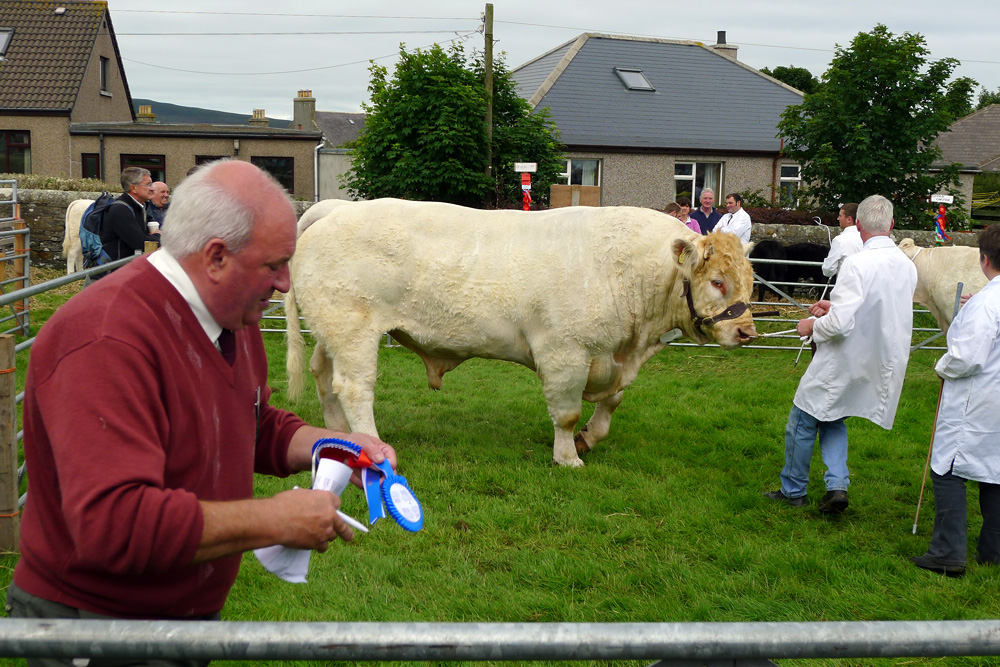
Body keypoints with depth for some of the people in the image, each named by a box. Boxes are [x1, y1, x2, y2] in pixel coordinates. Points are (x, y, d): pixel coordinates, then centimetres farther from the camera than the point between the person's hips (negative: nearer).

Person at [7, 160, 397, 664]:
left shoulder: (234, 316, 2)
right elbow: (113, 523, -38)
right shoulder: (107, 342, -29)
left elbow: (259, 428, 18)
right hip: (95, 623, -8)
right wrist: (277, 520, -32)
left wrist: (332, 445, -2)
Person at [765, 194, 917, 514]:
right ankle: (837, 484, 10)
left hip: (844, 364, -7)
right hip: (884, 365, 7)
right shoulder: (907, 266, 0)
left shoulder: (857, 264, -23)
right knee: (833, 420, 25)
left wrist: (813, 326, -7)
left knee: (802, 422, 12)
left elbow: (840, 324, -27)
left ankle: (793, 490, 24)